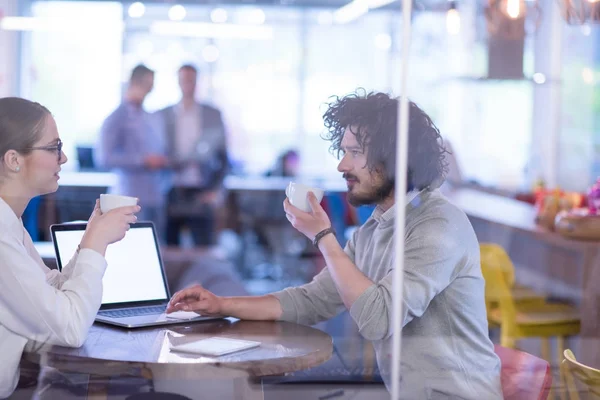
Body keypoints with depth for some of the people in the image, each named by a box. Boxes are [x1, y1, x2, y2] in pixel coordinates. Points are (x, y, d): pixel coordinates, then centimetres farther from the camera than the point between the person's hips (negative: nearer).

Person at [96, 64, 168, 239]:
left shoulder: (147, 117, 15)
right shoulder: (116, 119, -5)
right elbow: (104, 158, -14)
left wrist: (161, 161, 3)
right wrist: (143, 161, -16)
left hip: (156, 198, 7)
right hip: (133, 199, -7)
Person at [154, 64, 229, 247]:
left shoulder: (213, 115, 8)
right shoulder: (161, 116, 8)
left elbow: (223, 156, 8)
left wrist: (216, 190, -1)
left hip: (201, 195, 0)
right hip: (170, 195, 1)